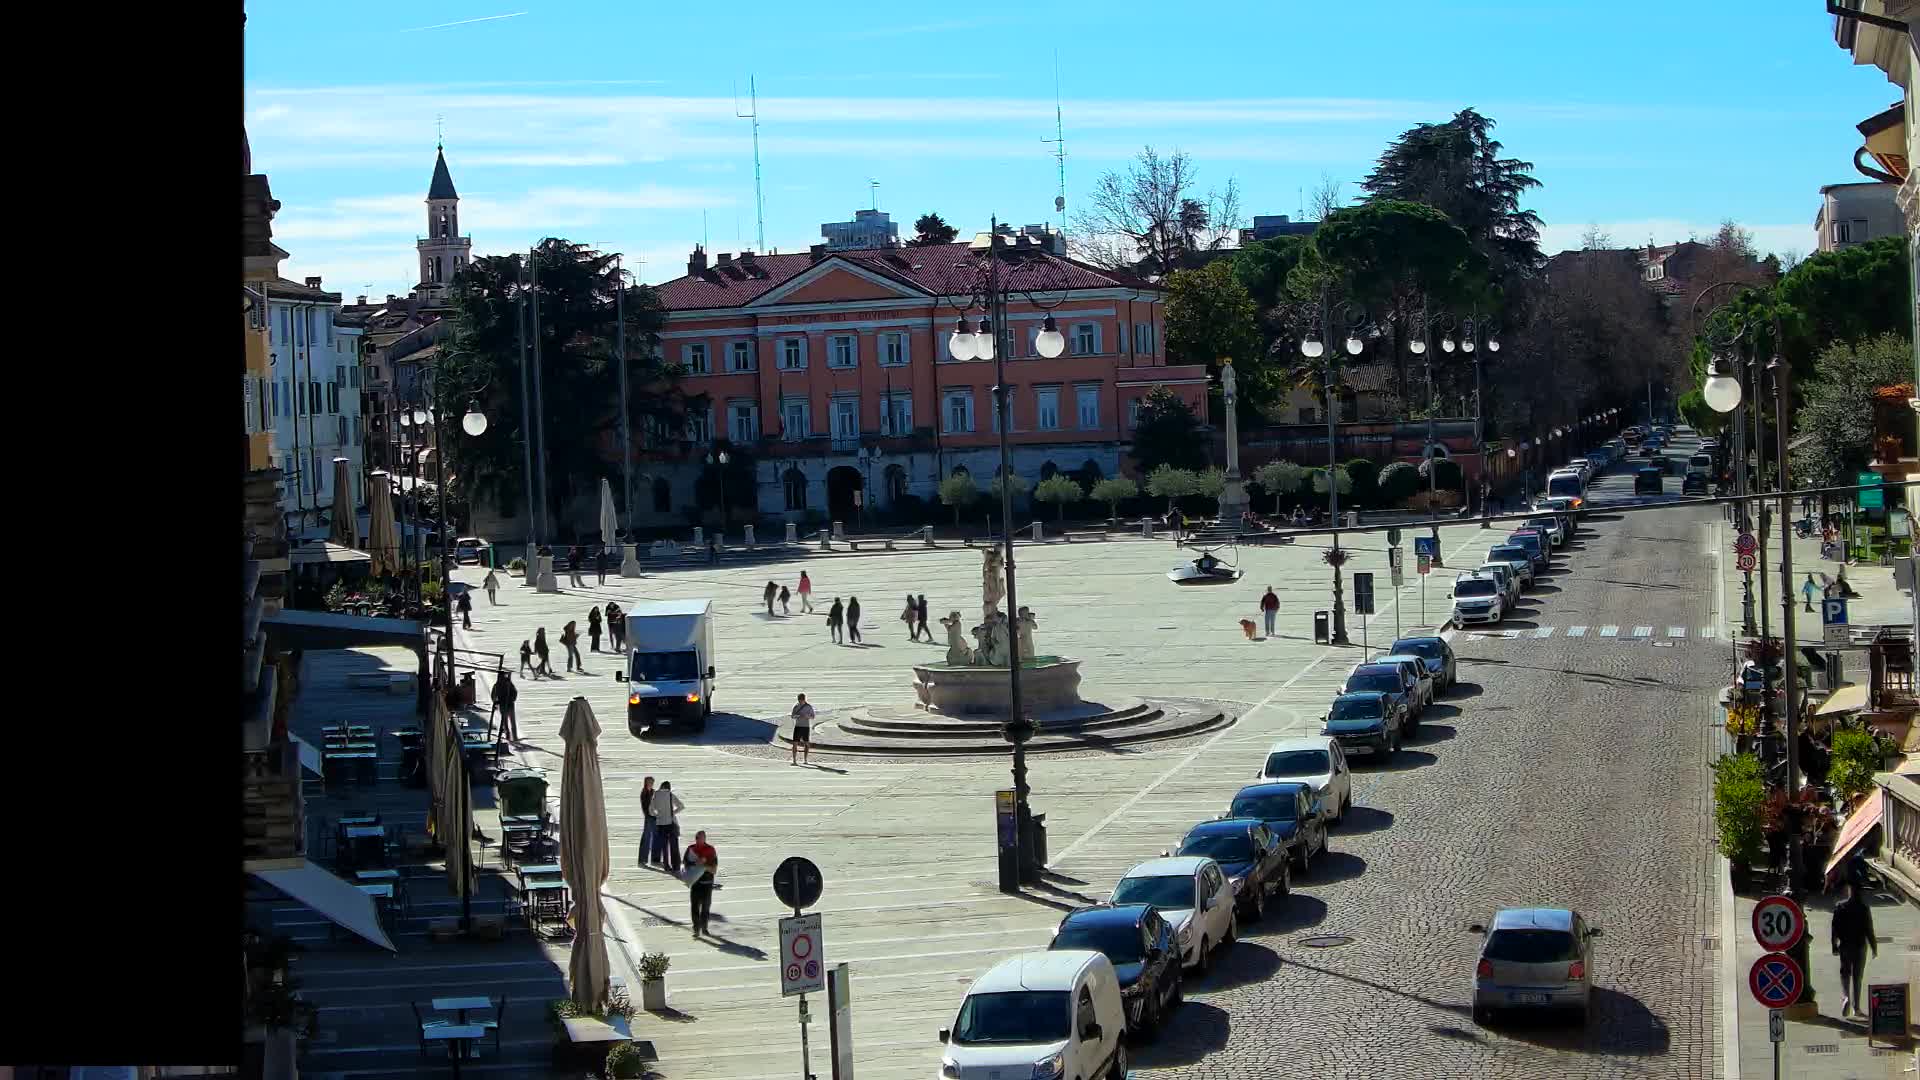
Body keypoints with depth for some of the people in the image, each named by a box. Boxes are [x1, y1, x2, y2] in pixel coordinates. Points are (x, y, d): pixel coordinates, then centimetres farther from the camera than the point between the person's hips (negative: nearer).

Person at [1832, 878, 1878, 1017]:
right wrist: (1874, 947, 2)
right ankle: (1856, 1007, 10)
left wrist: (1835, 946, 7)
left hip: (1845, 945, 1)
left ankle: (1845, 997, -13)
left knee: (1845, 973, 12)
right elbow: (1869, 929, -8)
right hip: (1860, 945, -1)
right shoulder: (1864, 908, -10)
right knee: (1857, 975, 7)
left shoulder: (1839, 907, -5)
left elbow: (1835, 928, -2)